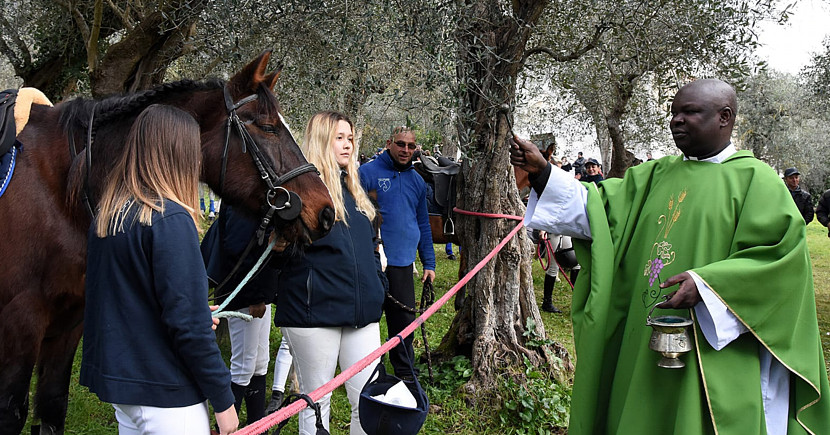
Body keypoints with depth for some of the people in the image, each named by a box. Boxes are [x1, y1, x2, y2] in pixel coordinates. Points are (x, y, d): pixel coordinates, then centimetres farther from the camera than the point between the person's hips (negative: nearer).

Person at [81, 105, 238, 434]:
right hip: (166, 393, -8)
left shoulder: (106, 215, 4)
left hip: (116, 382, 8)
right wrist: (223, 398, -13)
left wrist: (198, 314, 21)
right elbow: (187, 324, -21)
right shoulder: (171, 220, -20)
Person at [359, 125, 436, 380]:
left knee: (404, 321, 11)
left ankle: (405, 373, 26)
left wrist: (429, 263, 14)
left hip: (403, 263, 5)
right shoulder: (367, 173, -5)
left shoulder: (417, 180, 13)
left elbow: (423, 224, 19)